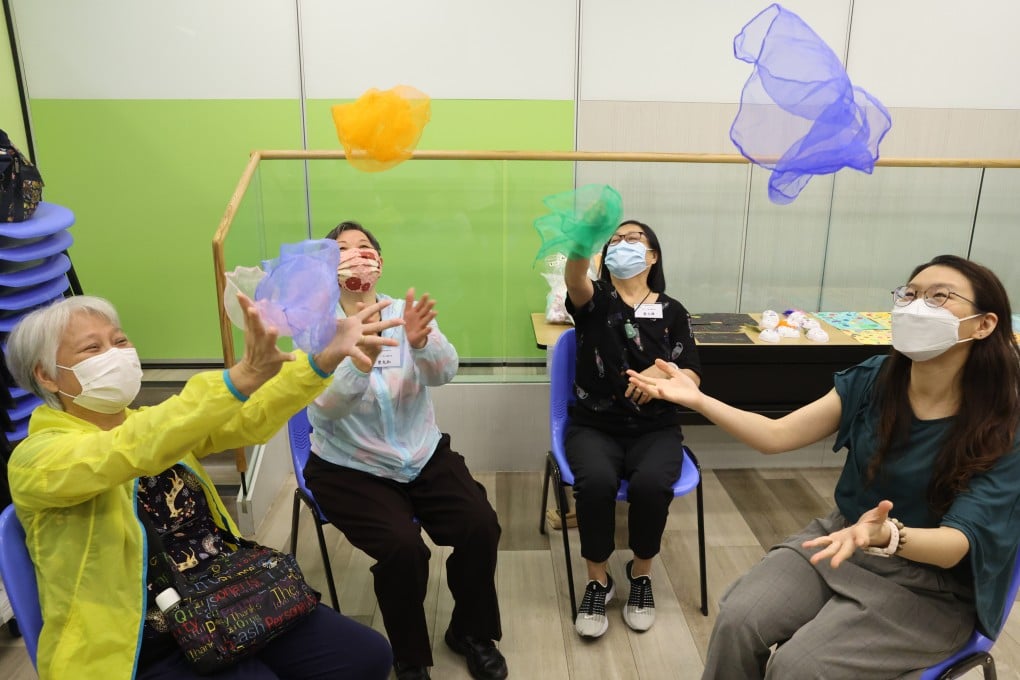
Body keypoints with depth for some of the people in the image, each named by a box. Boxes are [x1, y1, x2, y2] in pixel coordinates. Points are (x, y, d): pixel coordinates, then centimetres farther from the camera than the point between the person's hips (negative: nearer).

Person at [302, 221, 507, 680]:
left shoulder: (405, 313, -1)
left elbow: (444, 373, -19)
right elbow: (321, 413, -22)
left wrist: (421, 341, -41)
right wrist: (359, 366, -41)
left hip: (425, 457, 3)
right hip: (350, 469, -2)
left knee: (481, 528, -16)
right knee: (402, 547, -26)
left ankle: (470, 632, 12)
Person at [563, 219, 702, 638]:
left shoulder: (672, 312, 8)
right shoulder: (594, 300, 4)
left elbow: (692, 378, 3)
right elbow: (573, 279, -22)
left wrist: (662, 373, -20)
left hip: (656, 429, 1)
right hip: (594, 426, -1)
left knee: (651, 484, -30)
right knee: (596, 481, -31)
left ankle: (641, 573, 1)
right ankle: (598, 580, -5)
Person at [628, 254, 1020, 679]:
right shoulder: (875, 380, -7)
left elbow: (958, 542, -24)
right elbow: (776, 435, -9)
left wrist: (887, 535, -46)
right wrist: (698, 400, -23)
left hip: (928, 585, -3)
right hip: (841, 538, 4)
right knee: (737, 621, -19)